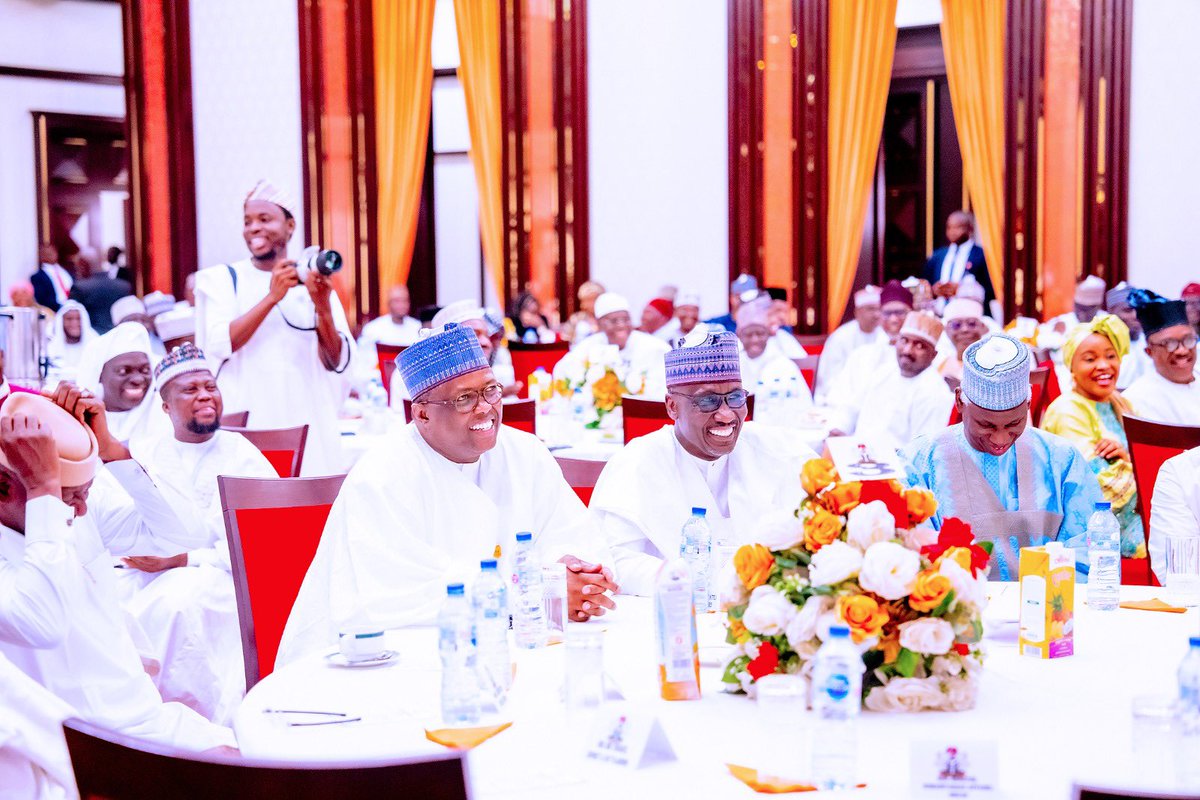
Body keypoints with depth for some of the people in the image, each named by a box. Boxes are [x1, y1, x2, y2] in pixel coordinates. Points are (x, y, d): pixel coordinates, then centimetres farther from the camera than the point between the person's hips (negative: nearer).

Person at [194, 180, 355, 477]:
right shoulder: (222, 279, 7)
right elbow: (219, 346, -9)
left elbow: (338, 363, 2)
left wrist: (323, 308, -13)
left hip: (308, 427, 2)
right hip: (245, 427, -1)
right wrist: (272, 297, -15)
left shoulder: (316, 284, 10)